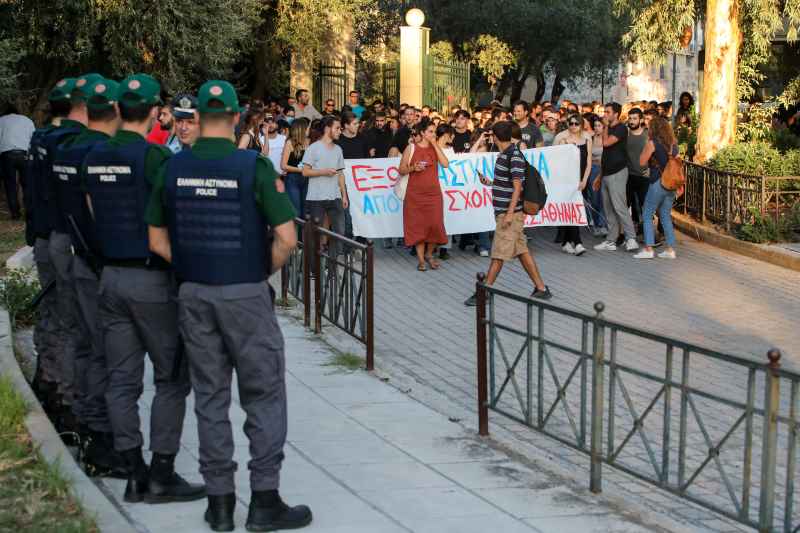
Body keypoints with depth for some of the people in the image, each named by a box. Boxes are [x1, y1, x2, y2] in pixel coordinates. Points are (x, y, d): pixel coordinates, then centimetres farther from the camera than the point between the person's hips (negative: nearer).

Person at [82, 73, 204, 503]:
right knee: (172, 378, 4)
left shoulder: (94, 157, 6)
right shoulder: (155, 157, -14)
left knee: (122, 379, 8)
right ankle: (161, 474, 4)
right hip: (152, 279, -6)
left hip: (110, 275, 6)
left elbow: (93, 215, 13)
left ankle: (135, 474, 12)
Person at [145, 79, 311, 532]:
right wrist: (263, 273, 1)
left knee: (210, 395, 12)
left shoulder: (173, 168, 0)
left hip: (193, 293, 4)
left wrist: (191, 270, 11)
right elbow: (286, 240, -14)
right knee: (264, 394, 6)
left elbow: (158, 241, 6)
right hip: (246, 294, -4)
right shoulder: (254, 166, -12)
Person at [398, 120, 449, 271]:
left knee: (435, 224, -3)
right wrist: (413, 168, -17)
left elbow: (445, 164, -8)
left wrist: (435, 144, -8)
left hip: (433, 193, 2)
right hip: (415, 193, -2)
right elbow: (401, 170, 2)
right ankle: (420, 259, 7)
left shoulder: (435, 148, 8)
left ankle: (429, 254, 17)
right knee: (417, 225, -1)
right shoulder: (411, 148, 1)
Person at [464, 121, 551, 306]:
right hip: (503, 211, 9)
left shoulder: (515, 156, -17)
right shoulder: (504, 154, 11)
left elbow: (517, 186, -20)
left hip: (510, 212, -9)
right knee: (522, 251, 11)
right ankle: (541, 289, 15)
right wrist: (490, 183, 27)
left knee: (499, 254, -3)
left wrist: (510, 213, -23)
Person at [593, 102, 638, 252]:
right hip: (606, 174, 9)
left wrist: (606, 126, -6)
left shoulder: (621, 128, -8)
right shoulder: (609, 129, 18)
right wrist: (600, 176, 21)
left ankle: (631, 239, -14)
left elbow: (606, 142, -22)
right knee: (608, 209, 8)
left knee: (619, 207, -15)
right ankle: (611, 241, 11)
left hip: (617, 172, -9)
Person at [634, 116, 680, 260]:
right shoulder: (673, 143, 8)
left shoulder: (653, 142, -9)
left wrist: (647, 142, 1)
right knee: (666, 216, 14)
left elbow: (642, 161, -5)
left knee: (647, 215, 3)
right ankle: (670, 249, 11)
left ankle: (648, 249, -4)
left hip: (658, 182, -6)